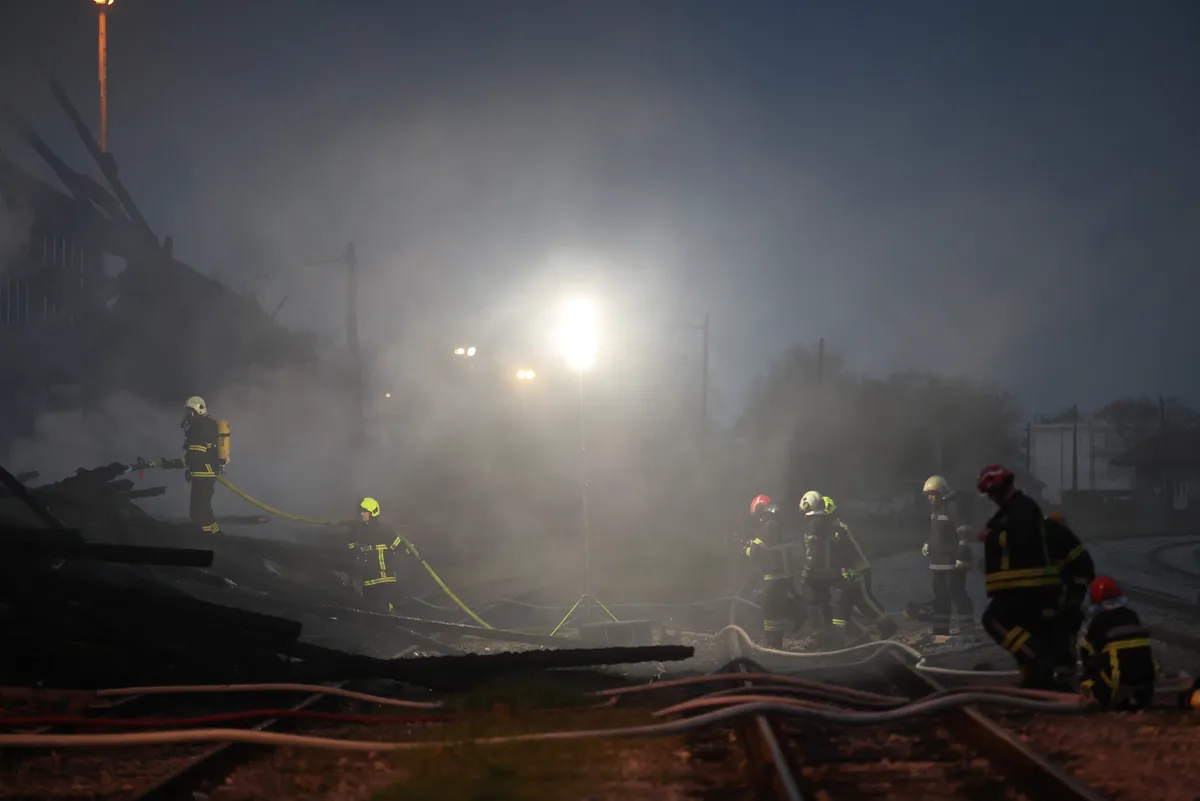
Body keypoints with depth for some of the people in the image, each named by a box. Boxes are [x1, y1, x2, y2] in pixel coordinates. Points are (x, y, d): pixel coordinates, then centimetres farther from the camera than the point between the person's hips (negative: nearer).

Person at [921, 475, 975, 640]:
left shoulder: (952, 512, -14)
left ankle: (967, 630, -2)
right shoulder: (933, 512, 15)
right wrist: (927, 546, 14)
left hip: (953, 563, -9)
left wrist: (962, 558, -21)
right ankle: (941, 631, 13)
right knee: (940, 597, 10)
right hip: (937, 563, 9)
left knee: (957, 595, -7)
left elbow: (964, 536, -18)